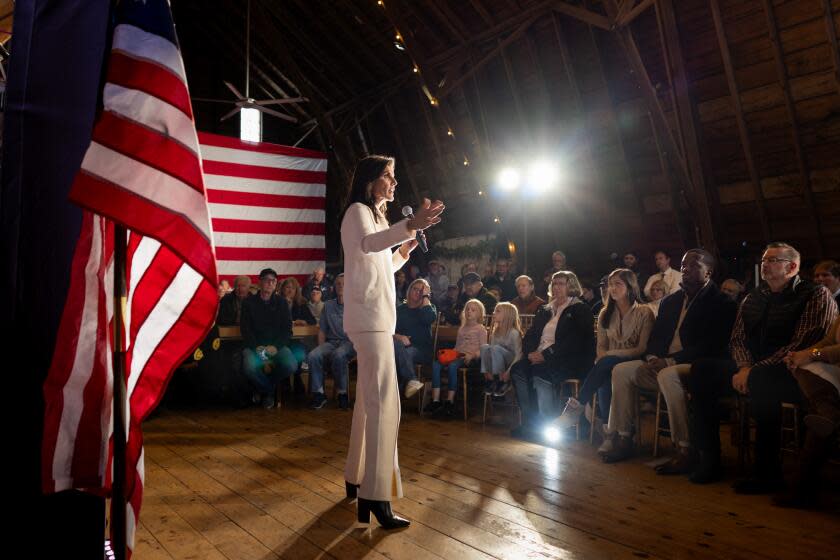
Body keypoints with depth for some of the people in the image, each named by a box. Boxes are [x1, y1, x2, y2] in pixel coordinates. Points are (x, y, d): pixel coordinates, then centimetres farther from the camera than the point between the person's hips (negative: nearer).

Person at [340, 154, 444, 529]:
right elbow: (367, 244, -32)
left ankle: (357, 478, 26)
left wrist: (405, 250, 13)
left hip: (377, 318, 10)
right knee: (384, 404, -15)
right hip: (369, 319, -10)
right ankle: (376, 497, -14)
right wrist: (410, 225, -47)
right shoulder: (358, 211, -6)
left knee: (369, 401, 14)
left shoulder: (376, 215, 23)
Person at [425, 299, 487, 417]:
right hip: (457, 355, 6)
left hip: (470, 357, -6)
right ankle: (435, 401, -29)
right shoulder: (461, 329, 29)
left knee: (452, 365, -38)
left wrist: (472, 355, -19)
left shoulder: (481, 329, 9)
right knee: (436, 364, -25)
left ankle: (450, 402, -32)